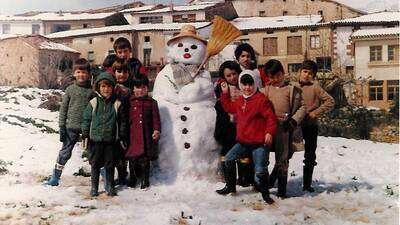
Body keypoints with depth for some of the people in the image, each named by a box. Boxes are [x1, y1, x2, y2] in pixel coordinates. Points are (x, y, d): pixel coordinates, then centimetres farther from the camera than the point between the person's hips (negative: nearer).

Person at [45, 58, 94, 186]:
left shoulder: (92, 90, 0)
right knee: (65, 152, 6)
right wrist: (62, 126, -1)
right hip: (71, 127, 1)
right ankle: (55, 178, 16)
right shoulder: (70, 89, 1)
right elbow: (63, 108, 4)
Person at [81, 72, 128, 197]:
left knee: (110, 164, 8)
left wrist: (123, 136, 4)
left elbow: (123, 121, 5)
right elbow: (86, 119, 5)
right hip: (95, 138, 0)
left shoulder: (117, 104, 0)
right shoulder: (93, 103, 0)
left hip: (111, 139, 0)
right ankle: (94, 187, 20)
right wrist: (85, 134, 1)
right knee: (95, 164, 8)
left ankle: (110, 186, 22)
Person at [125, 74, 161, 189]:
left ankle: (145, 180, 18)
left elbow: (155, 118, 1)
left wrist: (156, 130, -11)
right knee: (132, 158, 8)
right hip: (133, 135, 1)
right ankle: (132, 179, 25)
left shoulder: (152, 102, 4)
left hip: (146, 135, -1)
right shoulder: (129, 102, 6)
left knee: (145, 159, 4)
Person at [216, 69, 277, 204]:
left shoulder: (261, 99, -11)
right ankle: (230, 186, 21)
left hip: (259, 143, -7)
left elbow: (271, 117, -14)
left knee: (260, 170, -10)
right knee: (228, 159, 3)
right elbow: (229, 108, 29)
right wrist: (225, 93, 22)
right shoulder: (240, 101, 11)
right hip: (243, 141, 7)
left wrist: (269, 132, -25)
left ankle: (265, 193, 14)